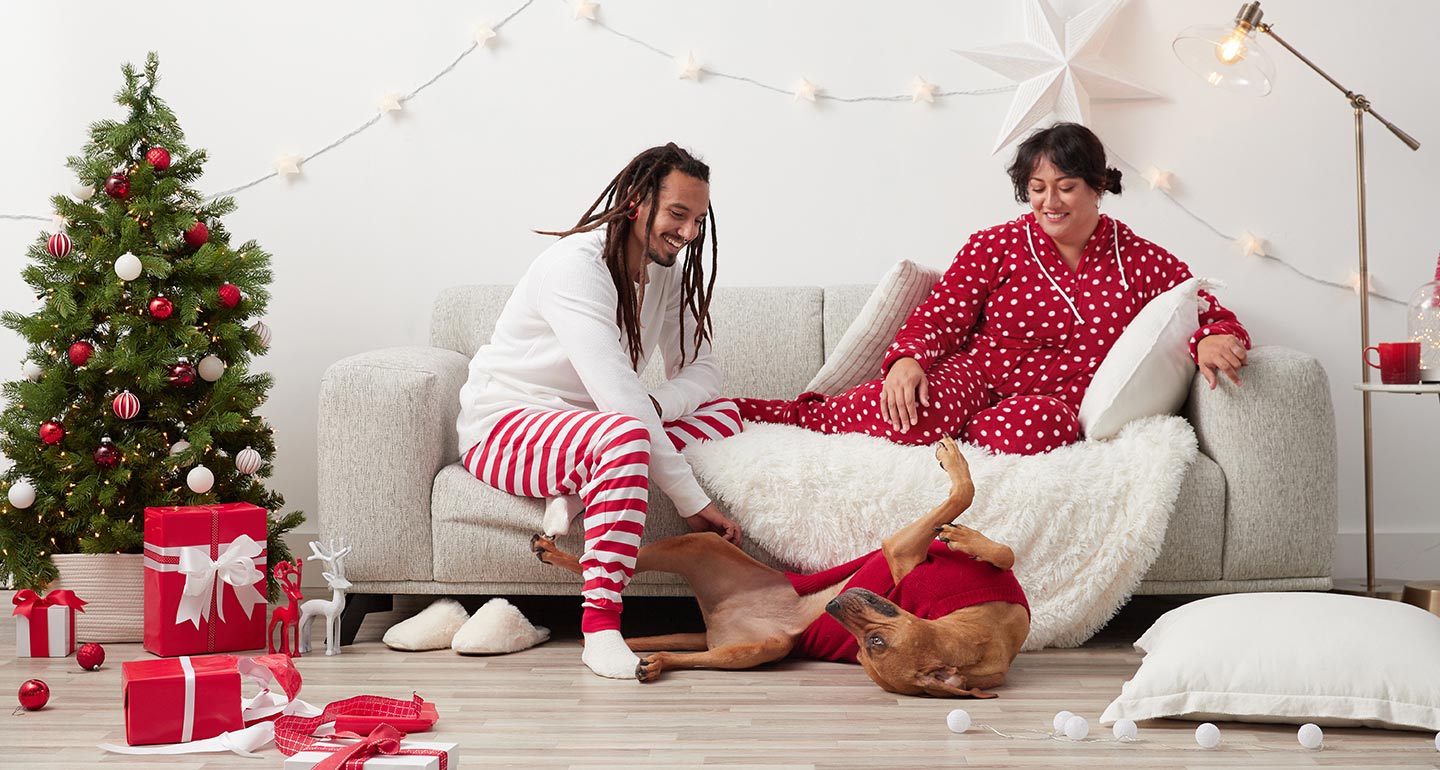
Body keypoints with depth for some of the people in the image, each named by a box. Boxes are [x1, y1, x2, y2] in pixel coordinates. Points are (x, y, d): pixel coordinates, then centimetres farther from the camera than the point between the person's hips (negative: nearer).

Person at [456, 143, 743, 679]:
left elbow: (701, 371, 4)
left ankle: (581, 486, -19)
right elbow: (617, 392, -32)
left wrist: (656, 406, -22)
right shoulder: (577, 264, -24)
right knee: (625, 435, -38)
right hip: (503, 429, -9)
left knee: (723, 415, -4)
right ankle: (600, 625, -38)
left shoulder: (669, 274, 4)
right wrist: (692, 501, -33)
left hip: (580, 427, 9)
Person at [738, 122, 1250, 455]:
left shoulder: (1141, 262, 5)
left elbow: (1209, 315, 7)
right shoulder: (996, 247, 5)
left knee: (1030, 430, -41)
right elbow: (940, 316, 0)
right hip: (976, 373, -1)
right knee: (917, 416, -37)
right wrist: (907, 359, -23)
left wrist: (1214, 339, -19)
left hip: (1058, 399, 1)